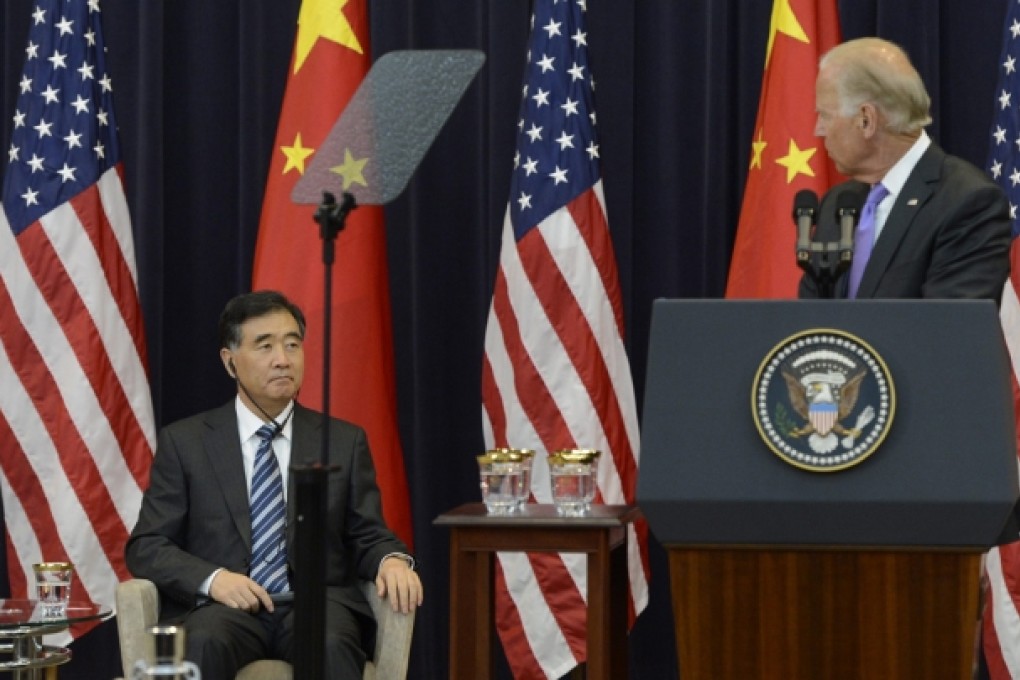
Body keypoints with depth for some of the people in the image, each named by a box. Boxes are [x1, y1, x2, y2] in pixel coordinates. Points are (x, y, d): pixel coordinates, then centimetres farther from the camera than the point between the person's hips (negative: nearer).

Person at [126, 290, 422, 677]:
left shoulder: (345, 442, 14)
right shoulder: (184, 442, 10)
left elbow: (368, 537, 15)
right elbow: (145, 546, 6)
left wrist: (392, 560, -10)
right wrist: (212, 578, -13)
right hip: (223, 607, -1)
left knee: (332, 645, -35)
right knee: (204, 643, -37)